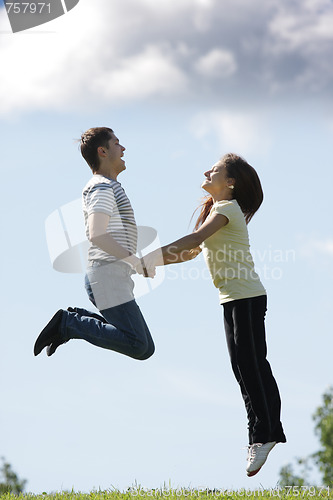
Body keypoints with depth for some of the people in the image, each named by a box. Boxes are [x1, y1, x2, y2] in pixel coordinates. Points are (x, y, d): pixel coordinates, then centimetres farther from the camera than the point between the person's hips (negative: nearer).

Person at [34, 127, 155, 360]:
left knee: (145, 349, 8)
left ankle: (76, 319, 8)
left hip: (115, 279, 10)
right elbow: (97, 235, -23)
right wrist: (136, 262, -19)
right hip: (108, 277, -10)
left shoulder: (109, 188, 24)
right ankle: (67, 323, -10)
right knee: (137, 345, -16)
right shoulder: (102, 188, -9)